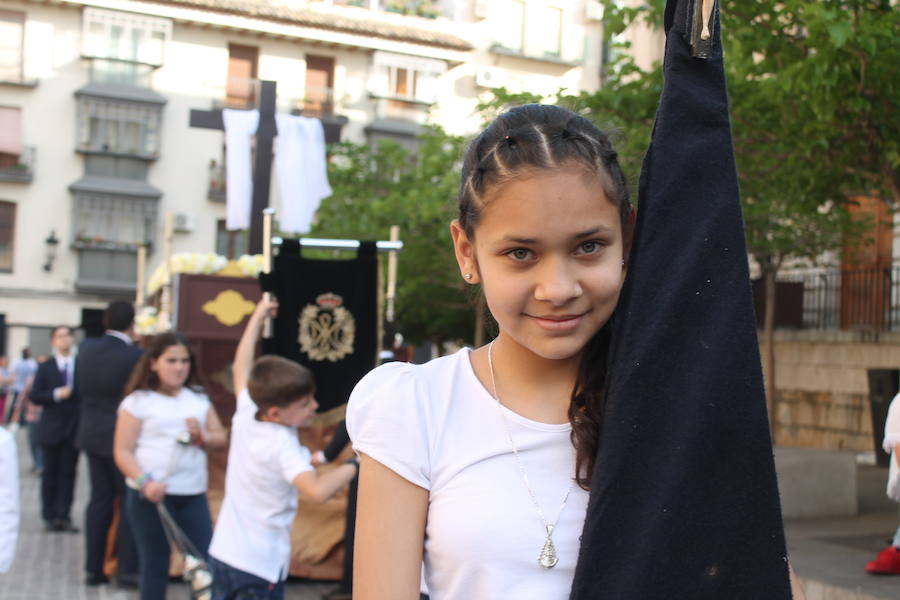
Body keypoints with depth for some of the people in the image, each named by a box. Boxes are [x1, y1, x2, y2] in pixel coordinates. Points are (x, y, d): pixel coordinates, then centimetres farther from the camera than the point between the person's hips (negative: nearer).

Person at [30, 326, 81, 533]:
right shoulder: (45, 367, 3)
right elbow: (35, 396, -4)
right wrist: (56, 394, -17)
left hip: (74, 427, 0)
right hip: (51, 427, 0)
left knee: (68, 473, 2)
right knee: (50, 474, 6)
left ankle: (63, 516, 5)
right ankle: (50, 516, 12)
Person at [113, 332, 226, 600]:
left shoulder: (199, 399, 11)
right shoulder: (138, 401, -3)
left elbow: (220, 439, 14)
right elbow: (123, 452, -7)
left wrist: (202, 436, -8)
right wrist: (145, 481, -22)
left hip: (193, 494, 4)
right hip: (152, 494, -3)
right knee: (154, 563, 7)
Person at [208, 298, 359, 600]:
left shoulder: (245, 417, 0)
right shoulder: (282, 445, -21)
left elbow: (241, 368, 18)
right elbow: (317, 490, -39)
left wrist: (257, 317, 26)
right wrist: (354, 463, -25)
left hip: (222, 552, 8)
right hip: (259, 566, -8)